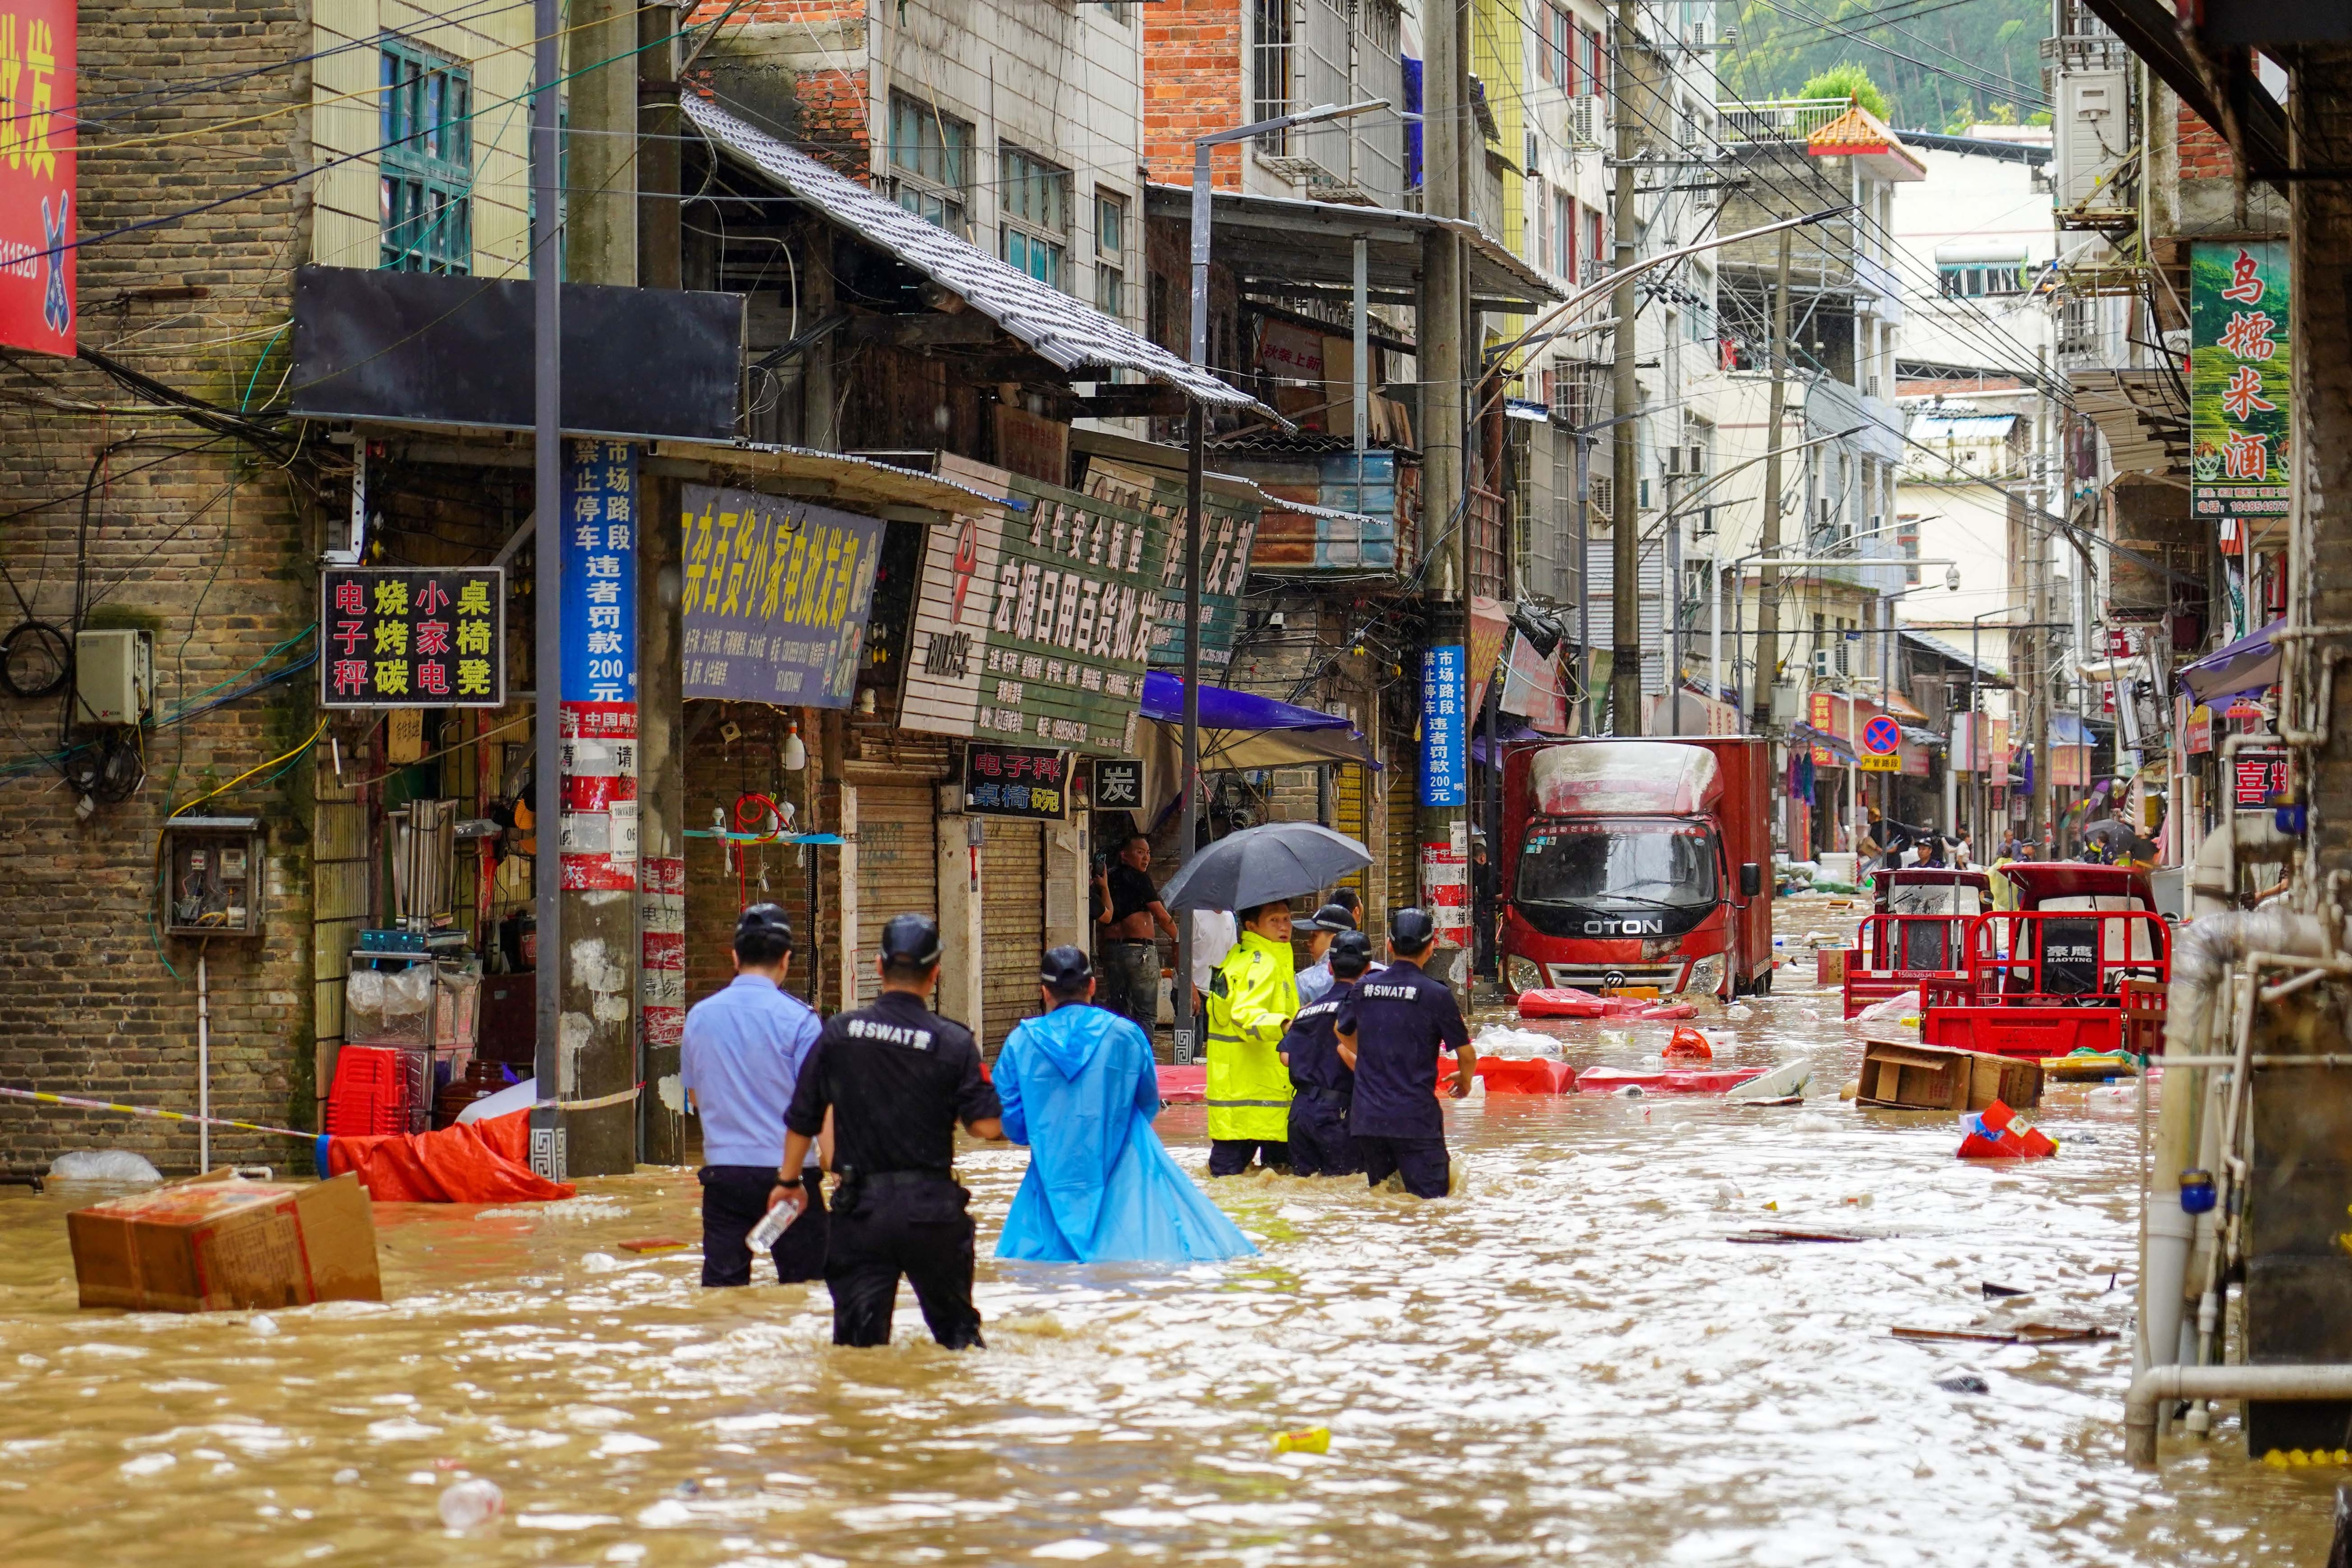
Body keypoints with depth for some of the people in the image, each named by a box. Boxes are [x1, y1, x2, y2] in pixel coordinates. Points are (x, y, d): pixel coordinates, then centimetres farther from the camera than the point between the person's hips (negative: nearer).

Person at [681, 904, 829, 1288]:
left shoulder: (700, 1016, 4)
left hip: (722, 1173, 4)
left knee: (722, 1283, 4)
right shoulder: (797, 1018, -9)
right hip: (787, 1171, -3)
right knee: (804, 1288, 4)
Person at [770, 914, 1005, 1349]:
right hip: (932, 1206, 0)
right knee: (955, 1325, 15)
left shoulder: (839, 1033, -2)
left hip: (861, 1204, 1)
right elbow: (988, 1126, -9)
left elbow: (801, 1120, 5)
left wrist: (789, 1180, 21)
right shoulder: (953, 1042, -7)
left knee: (859, 1335, 4)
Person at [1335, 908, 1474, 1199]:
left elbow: (1341, 1031, 27)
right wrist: (1464, 1082, 20)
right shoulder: (1435, 994, -8)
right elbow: (1467, 1055, -3)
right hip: (1415, 1119, -5)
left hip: (1366, 1118, 5)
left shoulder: (1363, 988, 6)